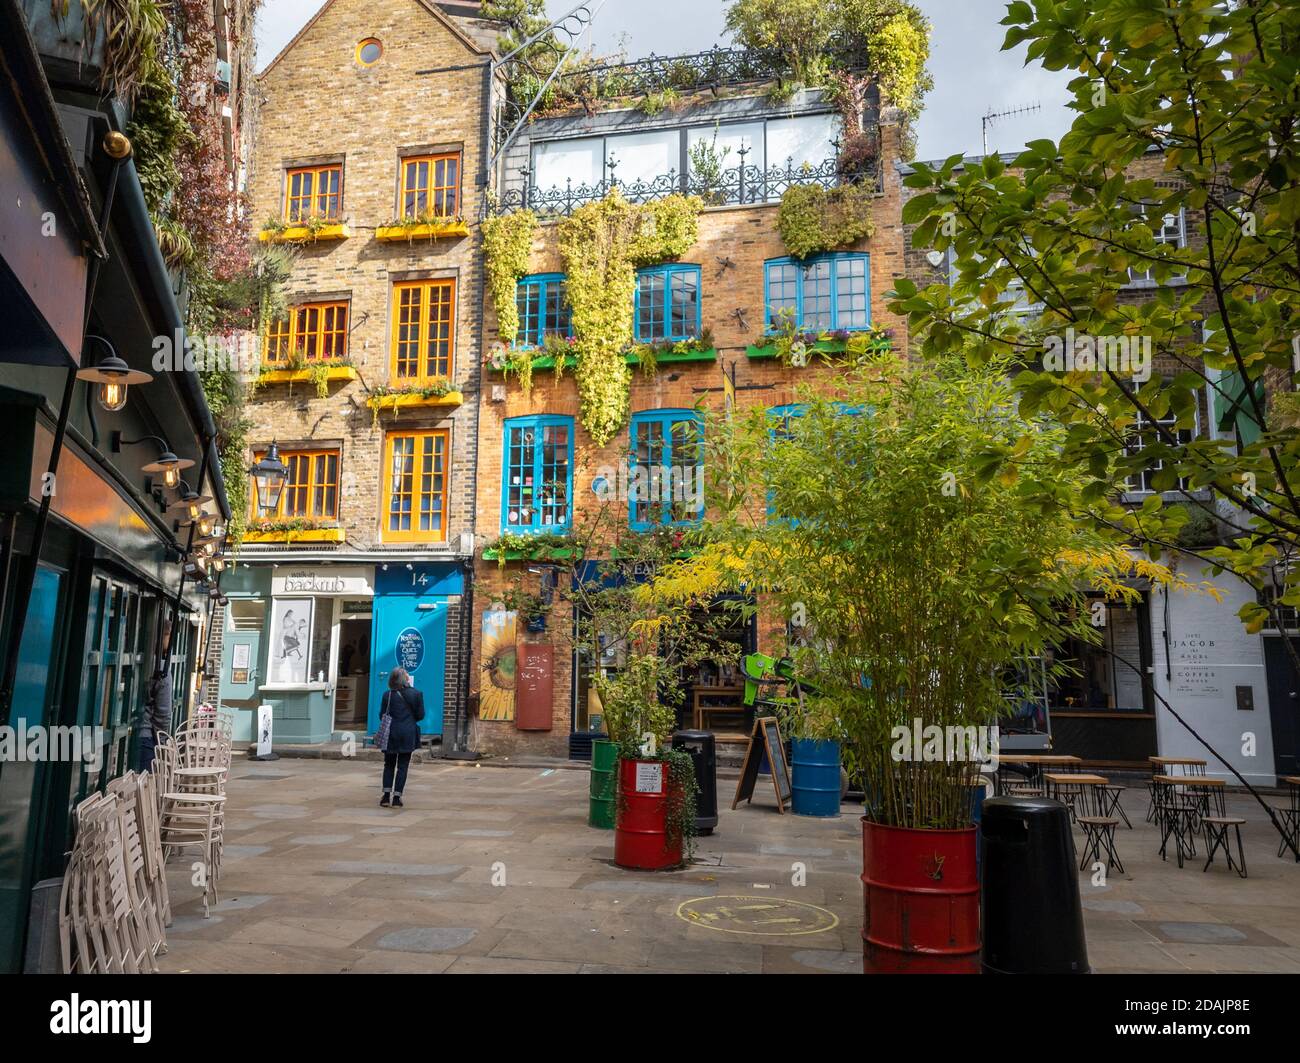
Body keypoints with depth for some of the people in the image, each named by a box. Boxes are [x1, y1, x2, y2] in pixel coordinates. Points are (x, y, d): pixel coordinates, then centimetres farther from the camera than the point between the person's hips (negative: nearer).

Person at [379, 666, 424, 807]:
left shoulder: (387, 695, -4)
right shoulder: (416, 694, -5)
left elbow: (382, 715, 1)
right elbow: (420, 715, -1)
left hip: (391, 733, 1)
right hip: (408, 734, -1)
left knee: (389, 765, 14)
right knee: (402, 766, 5)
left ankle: (386, 796, 10)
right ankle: (396, 798, 3)